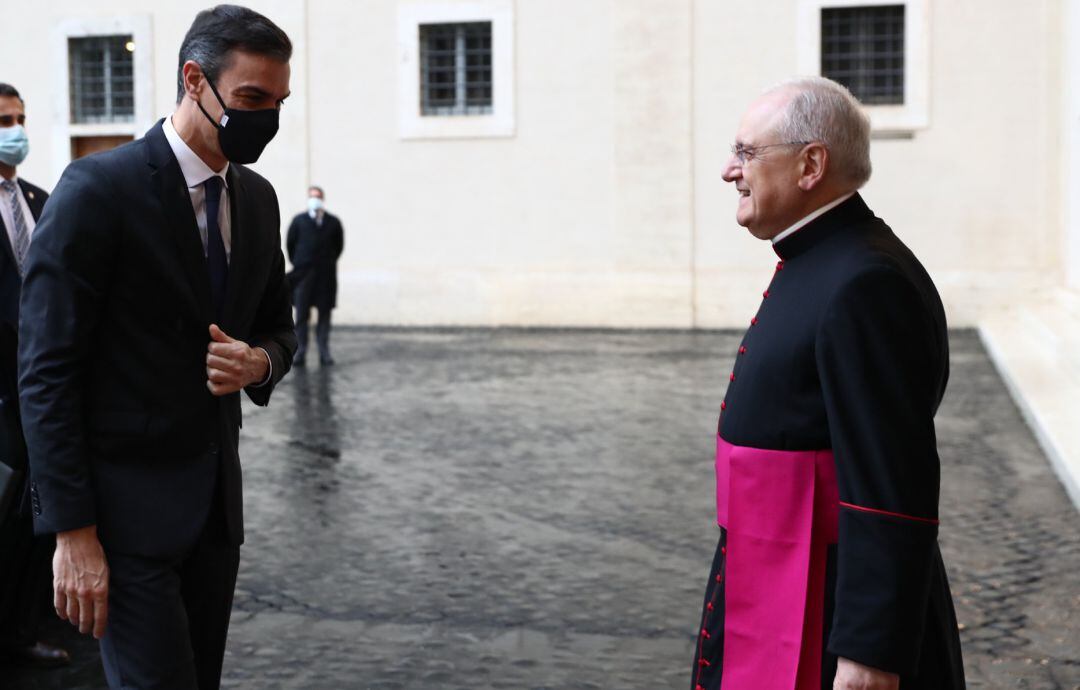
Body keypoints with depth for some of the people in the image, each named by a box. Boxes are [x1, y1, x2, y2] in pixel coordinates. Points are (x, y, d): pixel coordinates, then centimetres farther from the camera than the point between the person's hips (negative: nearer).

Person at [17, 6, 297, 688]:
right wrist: (72, 532, -16)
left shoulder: (258, 198, 8)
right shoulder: (98, 189, -13)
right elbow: (48, 371, -13)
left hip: (217, 496, 7)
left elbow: (279, 325, 19)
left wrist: (261, 362, -7)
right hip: (127, 499, -6)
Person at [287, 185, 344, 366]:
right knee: (301, 314, -1)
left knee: (324, 315, 3)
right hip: (303, 275, 0)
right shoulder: (299, 221, 2)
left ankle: (324, 353, 7)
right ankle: (300, 352, 2)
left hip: (326, 276, 1)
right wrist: (298, 264, 8)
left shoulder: (333, 222, 2)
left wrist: (328, 263, 9)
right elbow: (290, 244, 9)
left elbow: (339, 245, 10)